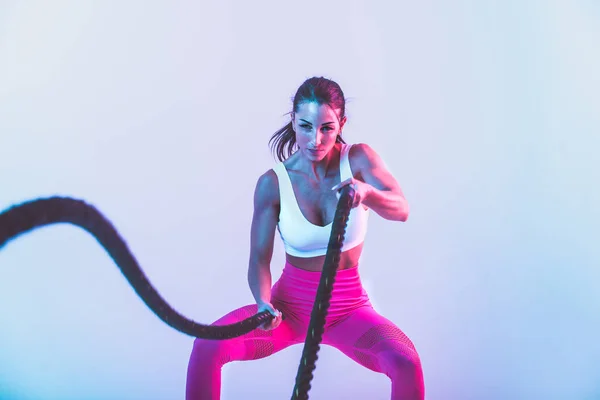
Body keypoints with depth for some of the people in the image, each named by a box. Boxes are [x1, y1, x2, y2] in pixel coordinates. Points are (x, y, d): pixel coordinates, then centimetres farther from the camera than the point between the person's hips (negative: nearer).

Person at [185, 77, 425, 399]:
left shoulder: (358, 159, -9)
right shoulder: (272, 183, -10)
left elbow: (401, 210, -24)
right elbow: (259, 258, -12)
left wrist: (367, 192, -46)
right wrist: (264, 303, -32)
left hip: (348, 308, 0)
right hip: (291, 305, 0)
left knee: (406, 363, -29)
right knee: (207, 346, -23)